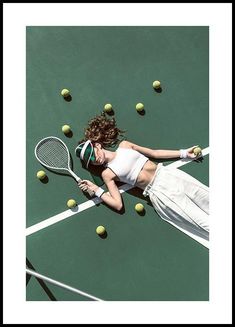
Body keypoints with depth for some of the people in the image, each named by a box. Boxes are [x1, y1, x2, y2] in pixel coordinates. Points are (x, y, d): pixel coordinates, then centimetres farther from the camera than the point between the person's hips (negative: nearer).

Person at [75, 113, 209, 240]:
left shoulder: (124, 145, 8)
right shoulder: (107, 173, 0)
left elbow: (154, 153, 13)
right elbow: (118, 204, -5)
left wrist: (184, 153, 12)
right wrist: (96, 190, -11)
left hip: (166, 173, 4)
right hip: (158, 192, -3)